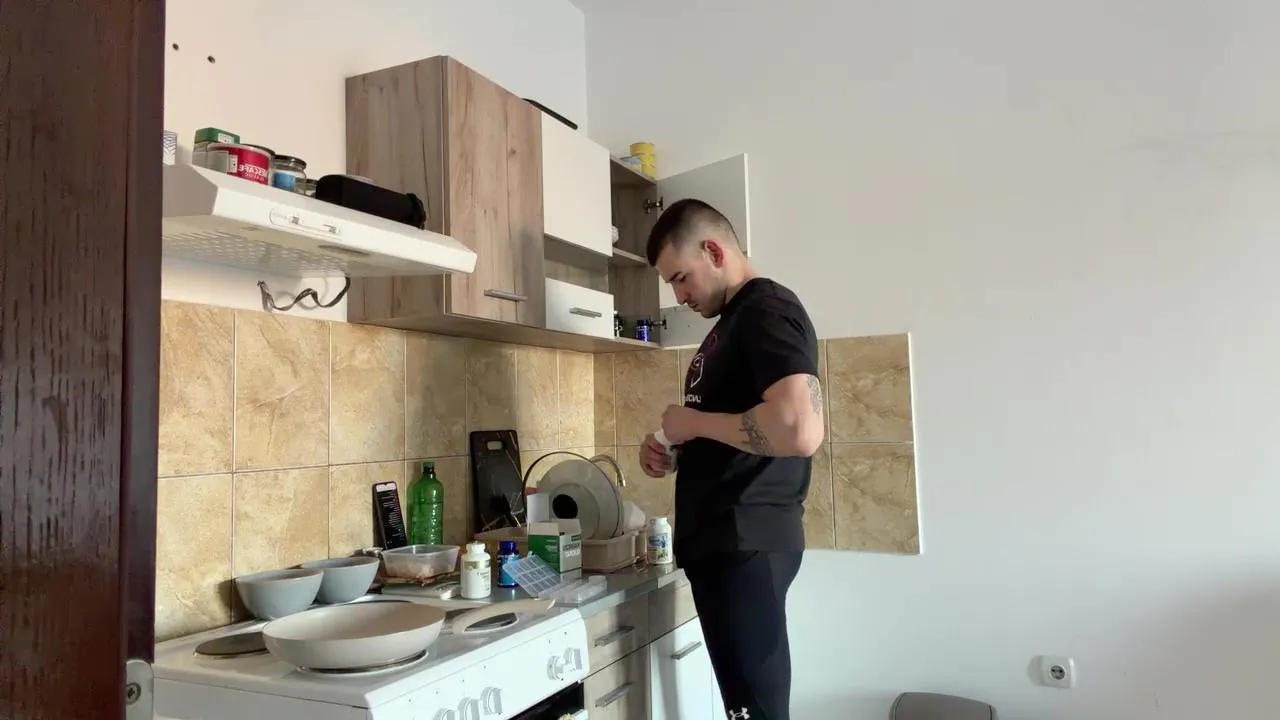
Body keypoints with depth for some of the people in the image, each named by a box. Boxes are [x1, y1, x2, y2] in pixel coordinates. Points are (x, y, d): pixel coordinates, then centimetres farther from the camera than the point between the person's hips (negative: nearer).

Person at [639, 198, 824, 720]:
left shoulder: (767, 309, -12)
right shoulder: (732, 322, 18)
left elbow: (800, 430, -29)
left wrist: (694, 422, -16)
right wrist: (675, 451, 8)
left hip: (748, 543, -10)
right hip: (721, 541, 10)